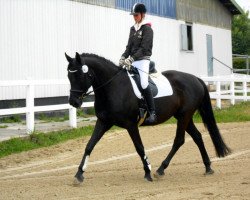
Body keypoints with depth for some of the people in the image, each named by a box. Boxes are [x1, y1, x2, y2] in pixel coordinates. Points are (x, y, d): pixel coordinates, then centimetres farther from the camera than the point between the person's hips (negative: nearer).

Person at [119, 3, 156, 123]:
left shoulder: (147, 29, -7)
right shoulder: (133, 29, 14)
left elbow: (144, 48, -16)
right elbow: (129, 46, 14)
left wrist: (131, 59, -25)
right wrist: (124, 57, -5)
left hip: (143, 60, -8)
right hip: (132, 61, 8)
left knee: (143, 84, -23)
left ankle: (152, 113, -20)